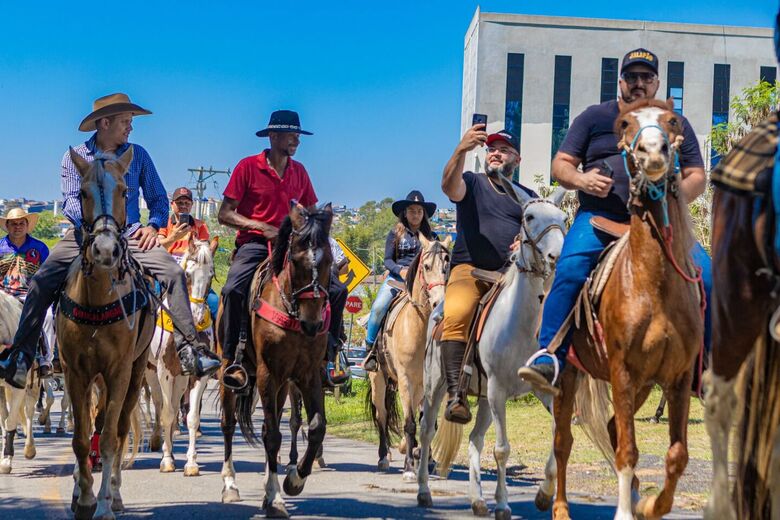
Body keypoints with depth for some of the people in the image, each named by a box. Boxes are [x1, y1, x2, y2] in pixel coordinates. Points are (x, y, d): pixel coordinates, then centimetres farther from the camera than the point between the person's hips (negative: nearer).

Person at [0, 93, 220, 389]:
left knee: (174, 272, -23)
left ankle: (188, 348, -23)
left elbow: (158, 198, 13)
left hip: (129, 235, 1)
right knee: (41, 282, -20)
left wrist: (153, 225, -8)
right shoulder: (75, 157, 4)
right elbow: (71, 201, -6)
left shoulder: (138, 155, 9)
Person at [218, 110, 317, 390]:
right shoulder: (248, 166, -2)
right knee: (233, 290, -31)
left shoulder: (299, 171, 13)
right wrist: (262, 227, -14)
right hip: (253, 244, -4)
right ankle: (233, 360, -23)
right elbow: (225, 214, -4)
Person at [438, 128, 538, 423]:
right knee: (456, 315, -33)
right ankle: (456, 394, -38)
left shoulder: (528, 197, 21)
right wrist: (461, 150, -32)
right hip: (469, 269, -4)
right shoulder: (472, 183, 12)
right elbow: (449, 186, -12)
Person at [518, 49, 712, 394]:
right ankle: (550, 355, -27)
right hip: (599, 217, -1)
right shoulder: (594, 117, 14)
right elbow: (561, 164, 12)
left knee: (706, 276, -19)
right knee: (570, 270, -30)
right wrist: (580, 179, -12)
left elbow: (697, 178, 14)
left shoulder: (676, 123, 18)